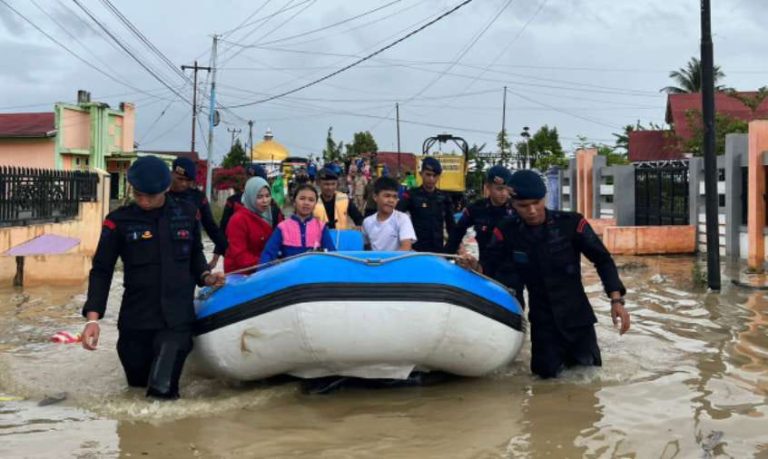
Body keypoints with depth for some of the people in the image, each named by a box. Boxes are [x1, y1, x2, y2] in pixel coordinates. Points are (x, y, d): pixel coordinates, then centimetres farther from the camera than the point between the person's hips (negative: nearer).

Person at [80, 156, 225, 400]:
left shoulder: (187, 213, 2)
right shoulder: (119, 221, -5)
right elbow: (101, 271, -4)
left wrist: (205, 275, -2)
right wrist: (93, 316, -14)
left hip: (177, 318, 0)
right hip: (137, 319, 0)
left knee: (163, 391, -10)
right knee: (138, 382, 17)